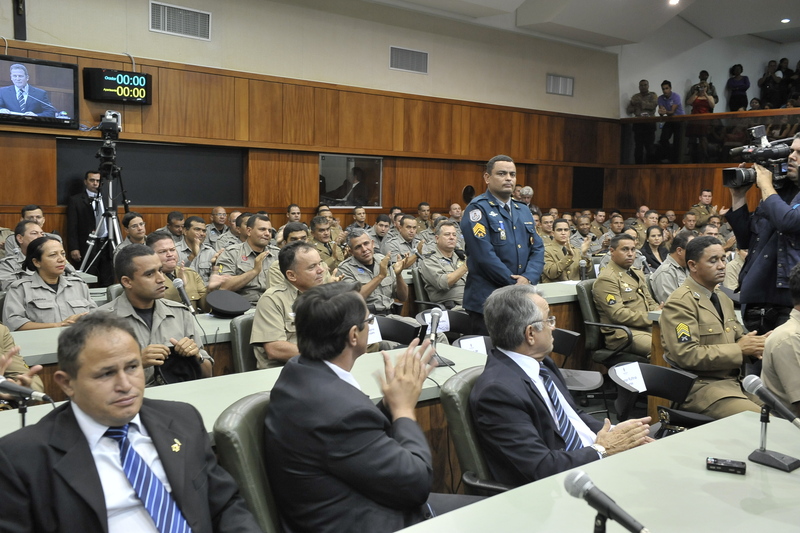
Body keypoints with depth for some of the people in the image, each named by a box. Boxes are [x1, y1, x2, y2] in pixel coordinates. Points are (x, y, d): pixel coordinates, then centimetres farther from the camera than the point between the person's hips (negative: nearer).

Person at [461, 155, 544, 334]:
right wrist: (514, 284, -13)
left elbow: (537, 248, 9)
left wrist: (528, 278, -10)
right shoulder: (478, 209, -8)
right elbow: (484, 254, -17)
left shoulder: (524, 211, 15)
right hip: (487, 300, -6)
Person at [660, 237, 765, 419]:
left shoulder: (722, 298, 18)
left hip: (735, 381, 9)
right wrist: (739, 349, -16)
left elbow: (738, 338, 22)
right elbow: (686, 354, -20)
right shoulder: (679, 303, -12)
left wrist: (753, 345, -2)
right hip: (700, 386, -9)